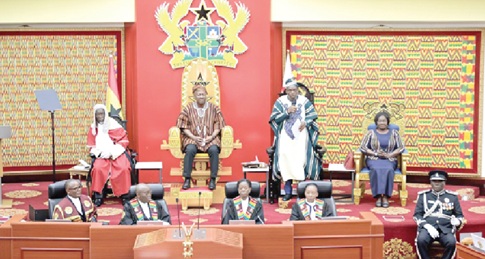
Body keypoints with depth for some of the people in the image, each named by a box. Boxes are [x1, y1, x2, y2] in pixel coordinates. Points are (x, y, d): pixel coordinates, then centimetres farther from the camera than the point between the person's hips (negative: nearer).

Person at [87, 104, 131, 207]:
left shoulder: (113, 124, -4)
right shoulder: (93, 127, 7)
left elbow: (123, 140, -5)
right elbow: (92, 146, 13)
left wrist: (111, 152, -13)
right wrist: (98, 152, -9)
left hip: (116, 154, -2)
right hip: (101, 155, 2)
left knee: (123, 169, -30)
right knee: (97, 168, -29)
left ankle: (125, 194, -15)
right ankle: (98, 195, -19)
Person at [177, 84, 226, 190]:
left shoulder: (214, 108, 9)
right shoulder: (188, 108, 7)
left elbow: (218, 125, 7)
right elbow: (184, 126, 3)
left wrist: (212, 136, -10)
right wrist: (193, 137, -11)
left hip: (210, 138, 0)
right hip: (192, 138, 0)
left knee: (214, 150, -32)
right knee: (190, 150, -32)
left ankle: (213, 179, -22)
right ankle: (187, 179, -25)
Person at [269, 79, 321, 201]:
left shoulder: (304, 100, 3)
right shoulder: (280, 101, 2)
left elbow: (312, 115, 5)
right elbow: (274, 118, -2)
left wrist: (305, 122, -14)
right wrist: (287, 112, -14)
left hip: (301, 135, 0)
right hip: (286, 136, 0)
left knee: (301, 160, -8)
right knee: (286, 161, -7)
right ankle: (288, 192, -1)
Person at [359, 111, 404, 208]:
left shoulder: (394, 133, 13)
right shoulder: (371, 133, 10)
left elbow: (401, 148, 4)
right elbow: (363, 147, 1)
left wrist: (389, 155, -12)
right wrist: (376, 154, -12)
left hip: (389, 160, 0)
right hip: (374, 159, 0)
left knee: (388, 169, -35)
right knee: (376, 169, -35)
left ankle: (385, 196, -34)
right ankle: (378, 196, -35)